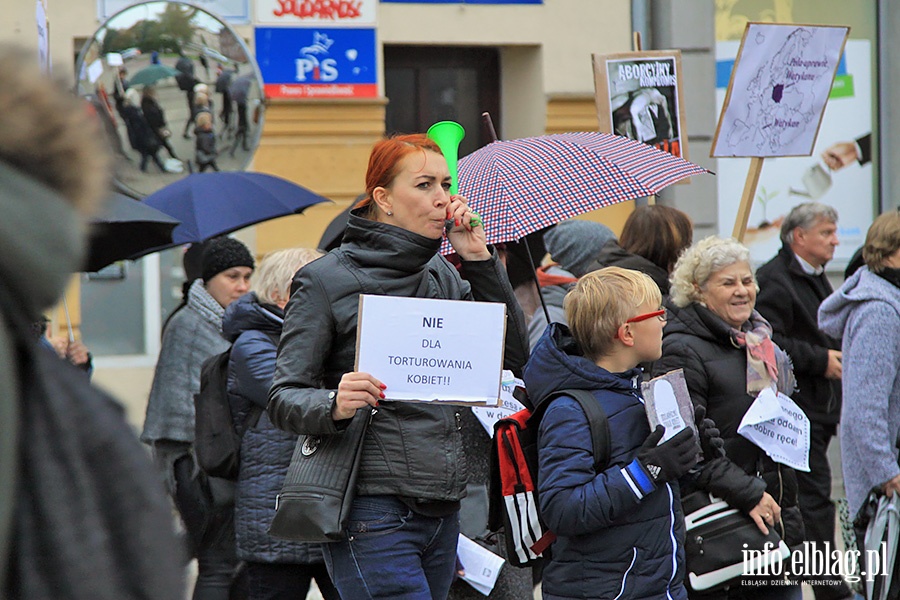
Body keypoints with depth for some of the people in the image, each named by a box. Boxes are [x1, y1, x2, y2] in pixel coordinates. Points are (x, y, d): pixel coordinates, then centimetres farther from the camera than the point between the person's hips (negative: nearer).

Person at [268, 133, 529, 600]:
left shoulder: (444, 276, 15)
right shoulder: (327, 280, -3)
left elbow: (513, 357, 8)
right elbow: (283, 399, -5)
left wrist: (480, 261, 3)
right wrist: (334, 405, -28)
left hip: (442, 512, 6)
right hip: (374, 516, -6)